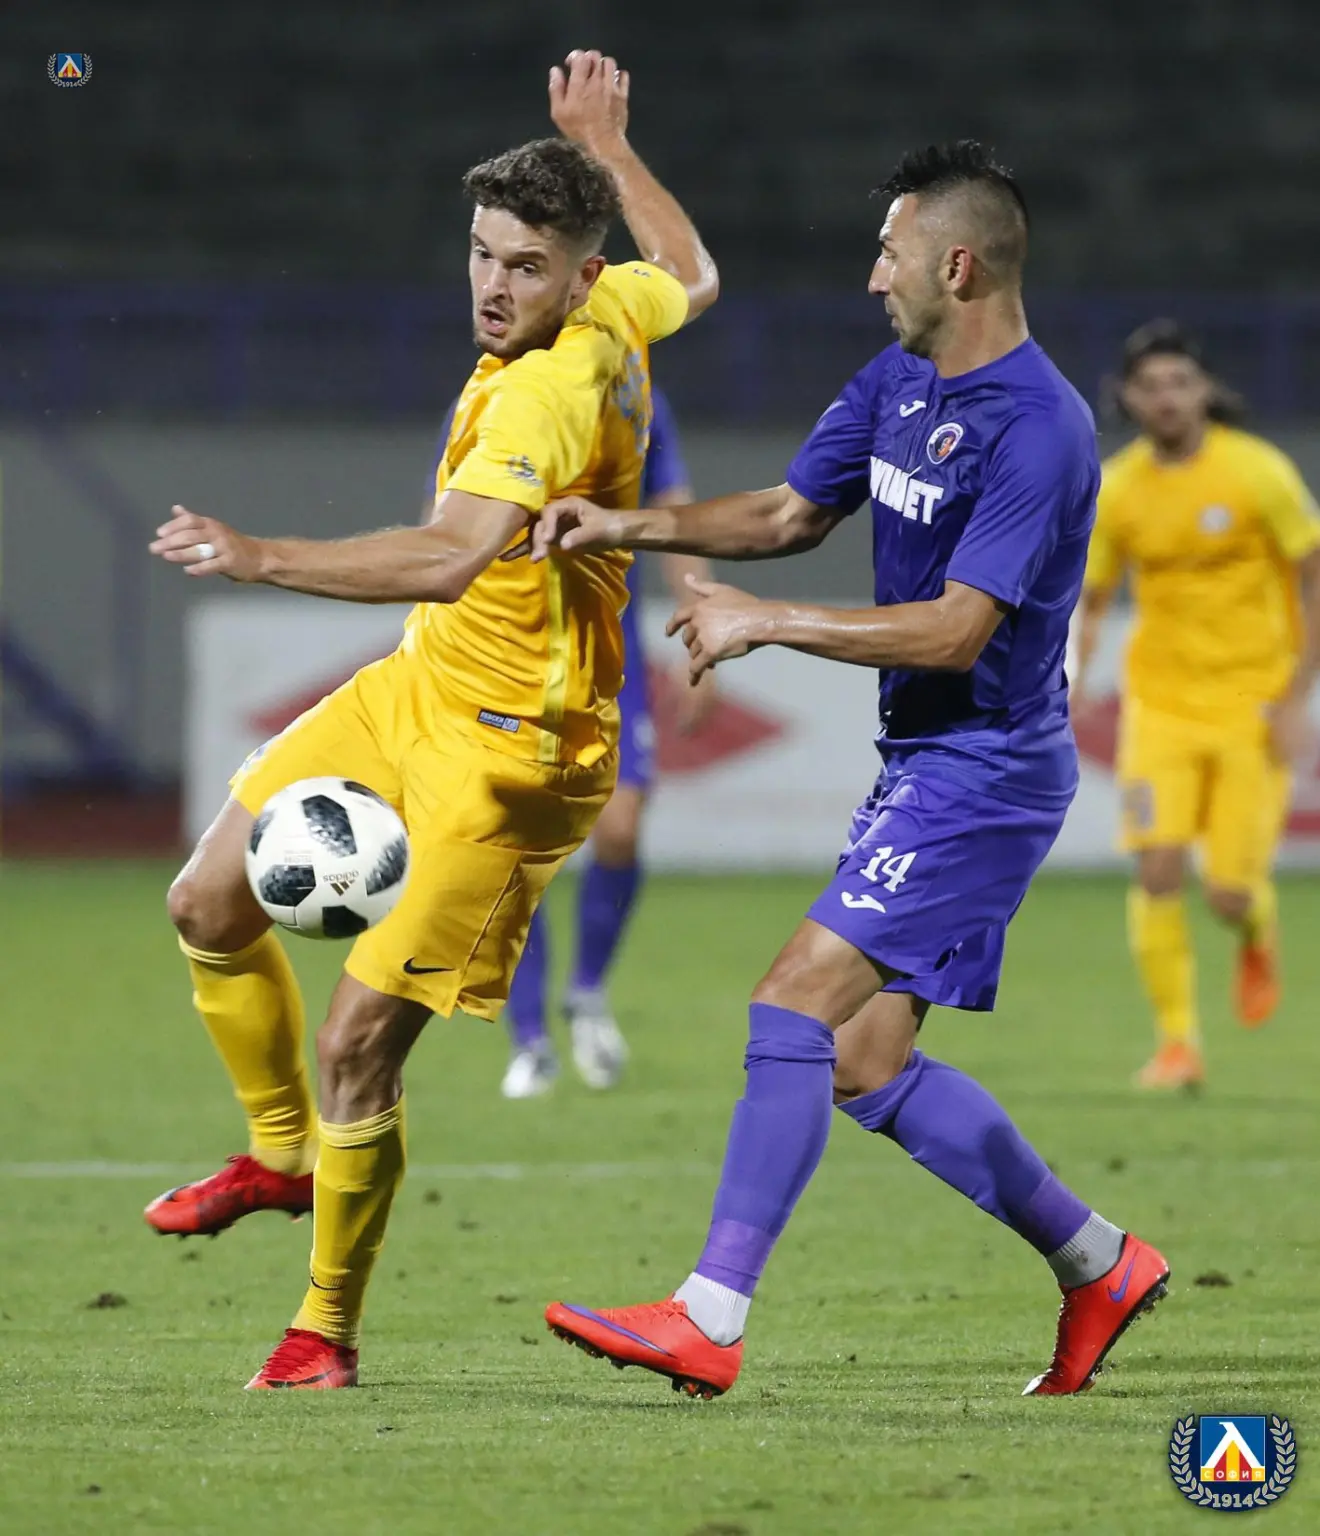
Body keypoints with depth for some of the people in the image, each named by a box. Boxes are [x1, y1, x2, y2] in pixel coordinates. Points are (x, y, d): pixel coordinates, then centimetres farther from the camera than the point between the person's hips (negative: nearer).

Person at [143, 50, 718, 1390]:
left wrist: (262, 558, -50)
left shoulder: (551, 392, -28)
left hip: (511, 752, -10)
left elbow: (455, 556, -44)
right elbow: (689, 281, 25)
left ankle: (328, 1326, 7)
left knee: (359, 1040, -10)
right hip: (415, 691, 10)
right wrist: (608, 146, 32)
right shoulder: (610, 316, 0)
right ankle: (280, 1152, 31)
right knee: (210, 902, 9)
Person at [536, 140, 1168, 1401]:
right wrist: (636, 528, 5)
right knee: (866, 1063, 7)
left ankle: (710, 1320, -14)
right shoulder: (899, 383, 9)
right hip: (924, 764, 9)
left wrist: (764, 623, -19)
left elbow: (954, 631, -23)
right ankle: (1099, 1264, 19)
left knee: (796, 1006, -15)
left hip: (982, 770, -9)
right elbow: (792, 514, 19)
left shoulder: (1038, 431, -20)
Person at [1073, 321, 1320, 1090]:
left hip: (1254, 704, -2)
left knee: (1231, 895, -5)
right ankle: (1178, 1043, -2)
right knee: (1159, 868, -14)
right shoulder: (1116, 489, -2)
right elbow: (1093, 598, 8)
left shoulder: (1258, 472, -11)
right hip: (1161, 701, 2)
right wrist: (1076, 682, -9)